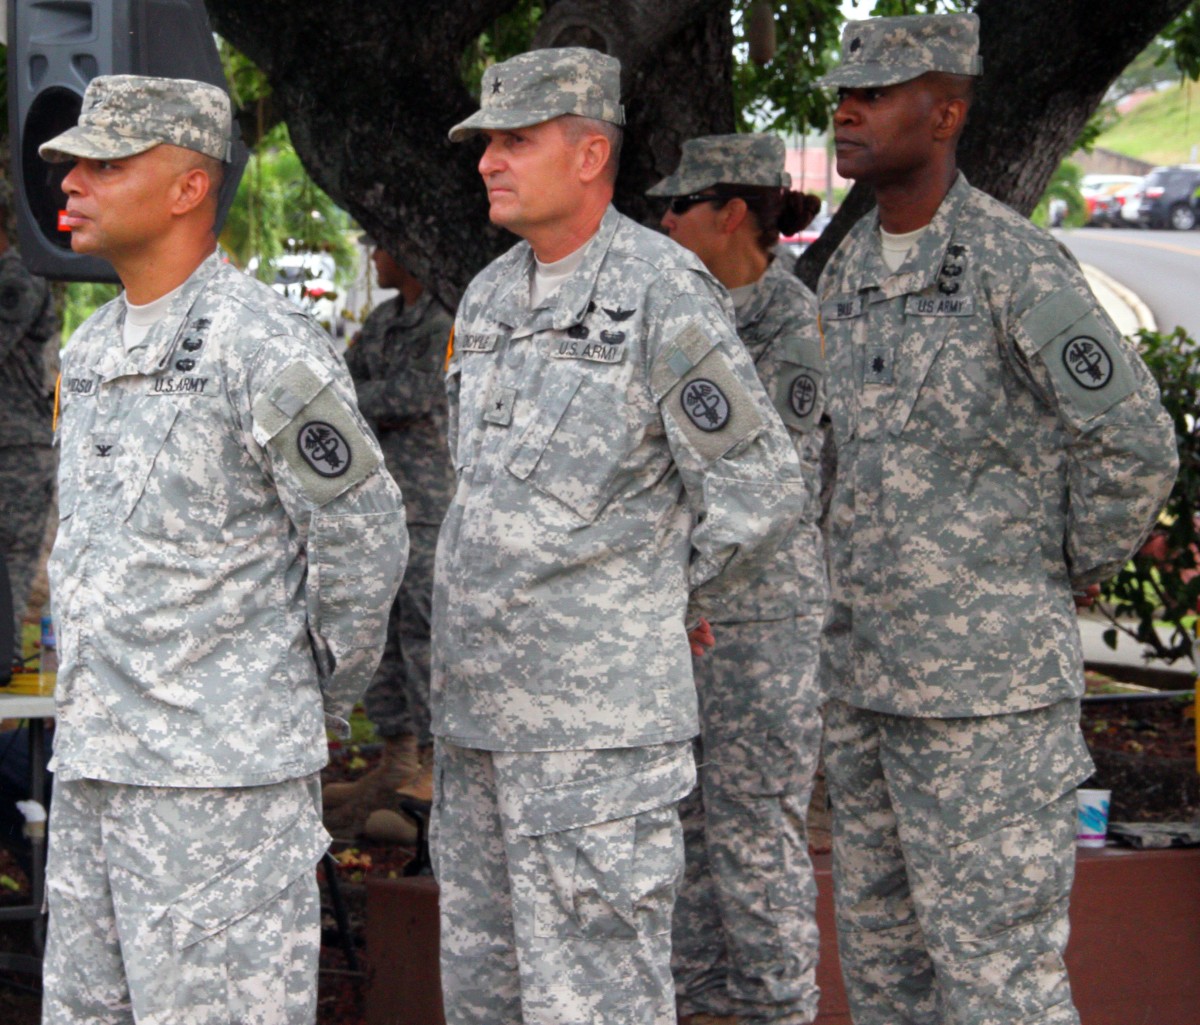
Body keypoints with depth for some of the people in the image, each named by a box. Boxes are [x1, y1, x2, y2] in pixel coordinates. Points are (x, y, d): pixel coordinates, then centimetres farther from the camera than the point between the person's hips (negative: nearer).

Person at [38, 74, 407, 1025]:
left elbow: (362, 540, -10)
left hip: (223, 768, -9)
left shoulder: (266, 349, -13)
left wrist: (317, 698, 1)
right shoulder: (93, 349, 14)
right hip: (94, 765, 9)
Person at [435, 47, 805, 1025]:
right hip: (474, 706, 8)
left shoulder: (663, 294, -12)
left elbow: (762, 489, -12)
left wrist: (661, 603, -1)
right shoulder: (489, 299, 13)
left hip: (594, 720, -8)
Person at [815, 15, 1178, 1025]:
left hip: (986, 679, -8)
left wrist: (1067, 574, -5)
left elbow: (1134, 446, -16)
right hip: (869, 674, 8)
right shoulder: (847, 273, 11)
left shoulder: (1018, 265, -15)